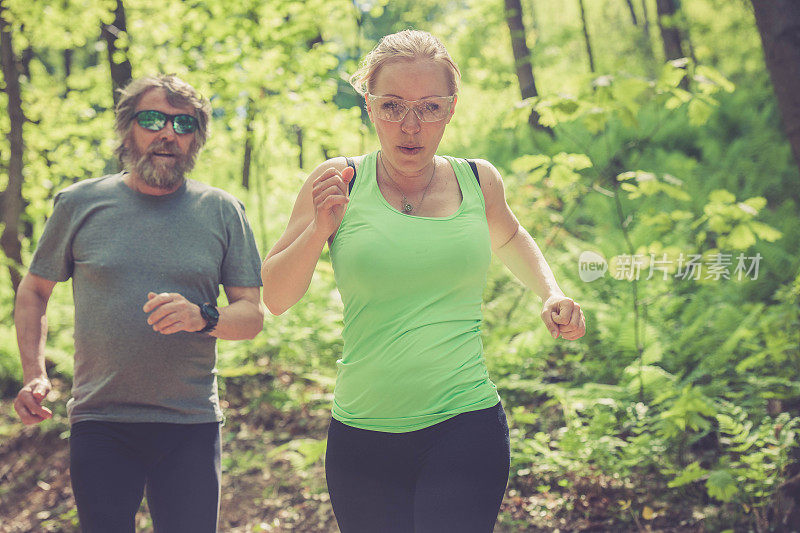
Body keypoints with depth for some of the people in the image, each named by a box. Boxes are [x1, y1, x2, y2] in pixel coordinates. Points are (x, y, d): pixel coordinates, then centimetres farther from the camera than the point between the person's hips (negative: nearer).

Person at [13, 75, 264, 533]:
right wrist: (34, 374, 0)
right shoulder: (80, 203, 4)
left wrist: (203, 317, -18)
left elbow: (253, 315, 4)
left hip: (192, 426, 1)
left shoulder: (222, 211, 4)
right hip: (100, 425, 0)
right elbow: (33, 292, 14)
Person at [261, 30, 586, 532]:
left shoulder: (479, 181, 4)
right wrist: (319, 229, -13)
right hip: (361, 435, 0)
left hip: (465, 431, 0)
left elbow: (508, 238, 28)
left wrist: (552, 294, 11)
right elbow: (275, 298, 2)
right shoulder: (337, 184, -2)